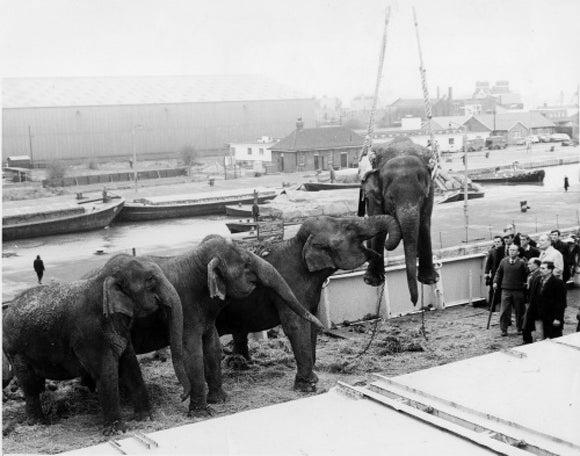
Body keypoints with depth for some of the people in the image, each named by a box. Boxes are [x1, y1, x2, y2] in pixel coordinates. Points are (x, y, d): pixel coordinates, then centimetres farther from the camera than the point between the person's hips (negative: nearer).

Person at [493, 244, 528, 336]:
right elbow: (499, 273, 13)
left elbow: (526, 275, 0)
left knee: (519, 310, 10)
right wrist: (495, 282, 4)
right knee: (504, 310, -2)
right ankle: (503, 329, 6)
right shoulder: (503, 261, 4)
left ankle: (520, 329, 25)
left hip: (518, 290, -1)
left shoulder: (521, 262, -4)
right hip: (506, 289, 1)